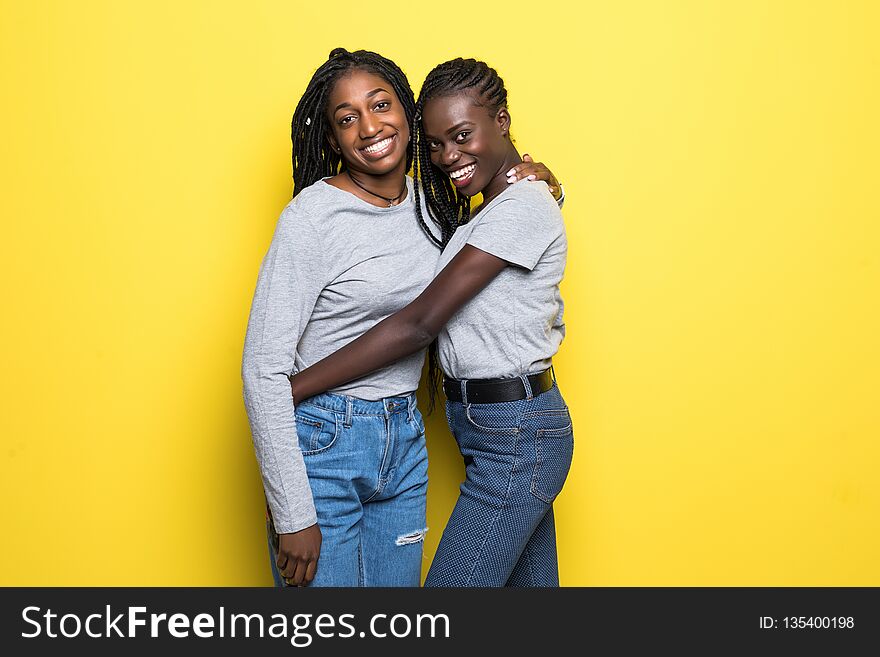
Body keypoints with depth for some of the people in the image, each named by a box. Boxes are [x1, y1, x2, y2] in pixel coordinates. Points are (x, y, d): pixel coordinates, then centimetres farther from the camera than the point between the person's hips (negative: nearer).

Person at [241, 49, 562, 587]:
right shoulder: (313, 215, -15)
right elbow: (263, 370, -16)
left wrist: (539, 184, 3)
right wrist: (292, 516, -17)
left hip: (404, 441, 6)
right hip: (320, 442, -6)